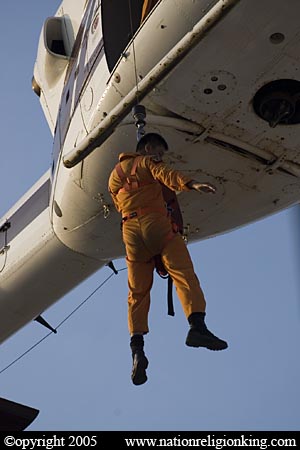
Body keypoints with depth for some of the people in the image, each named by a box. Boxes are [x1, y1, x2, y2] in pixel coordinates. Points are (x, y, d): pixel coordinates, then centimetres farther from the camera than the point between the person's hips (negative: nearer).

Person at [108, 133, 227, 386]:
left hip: (130, 229, 5)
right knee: (183, 273, -14)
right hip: (156, 222, -5)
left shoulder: (114, 175, 29)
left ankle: (137, 347, -11)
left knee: (138, 291, 4)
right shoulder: (147, 162, 11)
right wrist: (191, 184, -25)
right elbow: (166, 174, -10)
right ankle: (197, 325, -35)